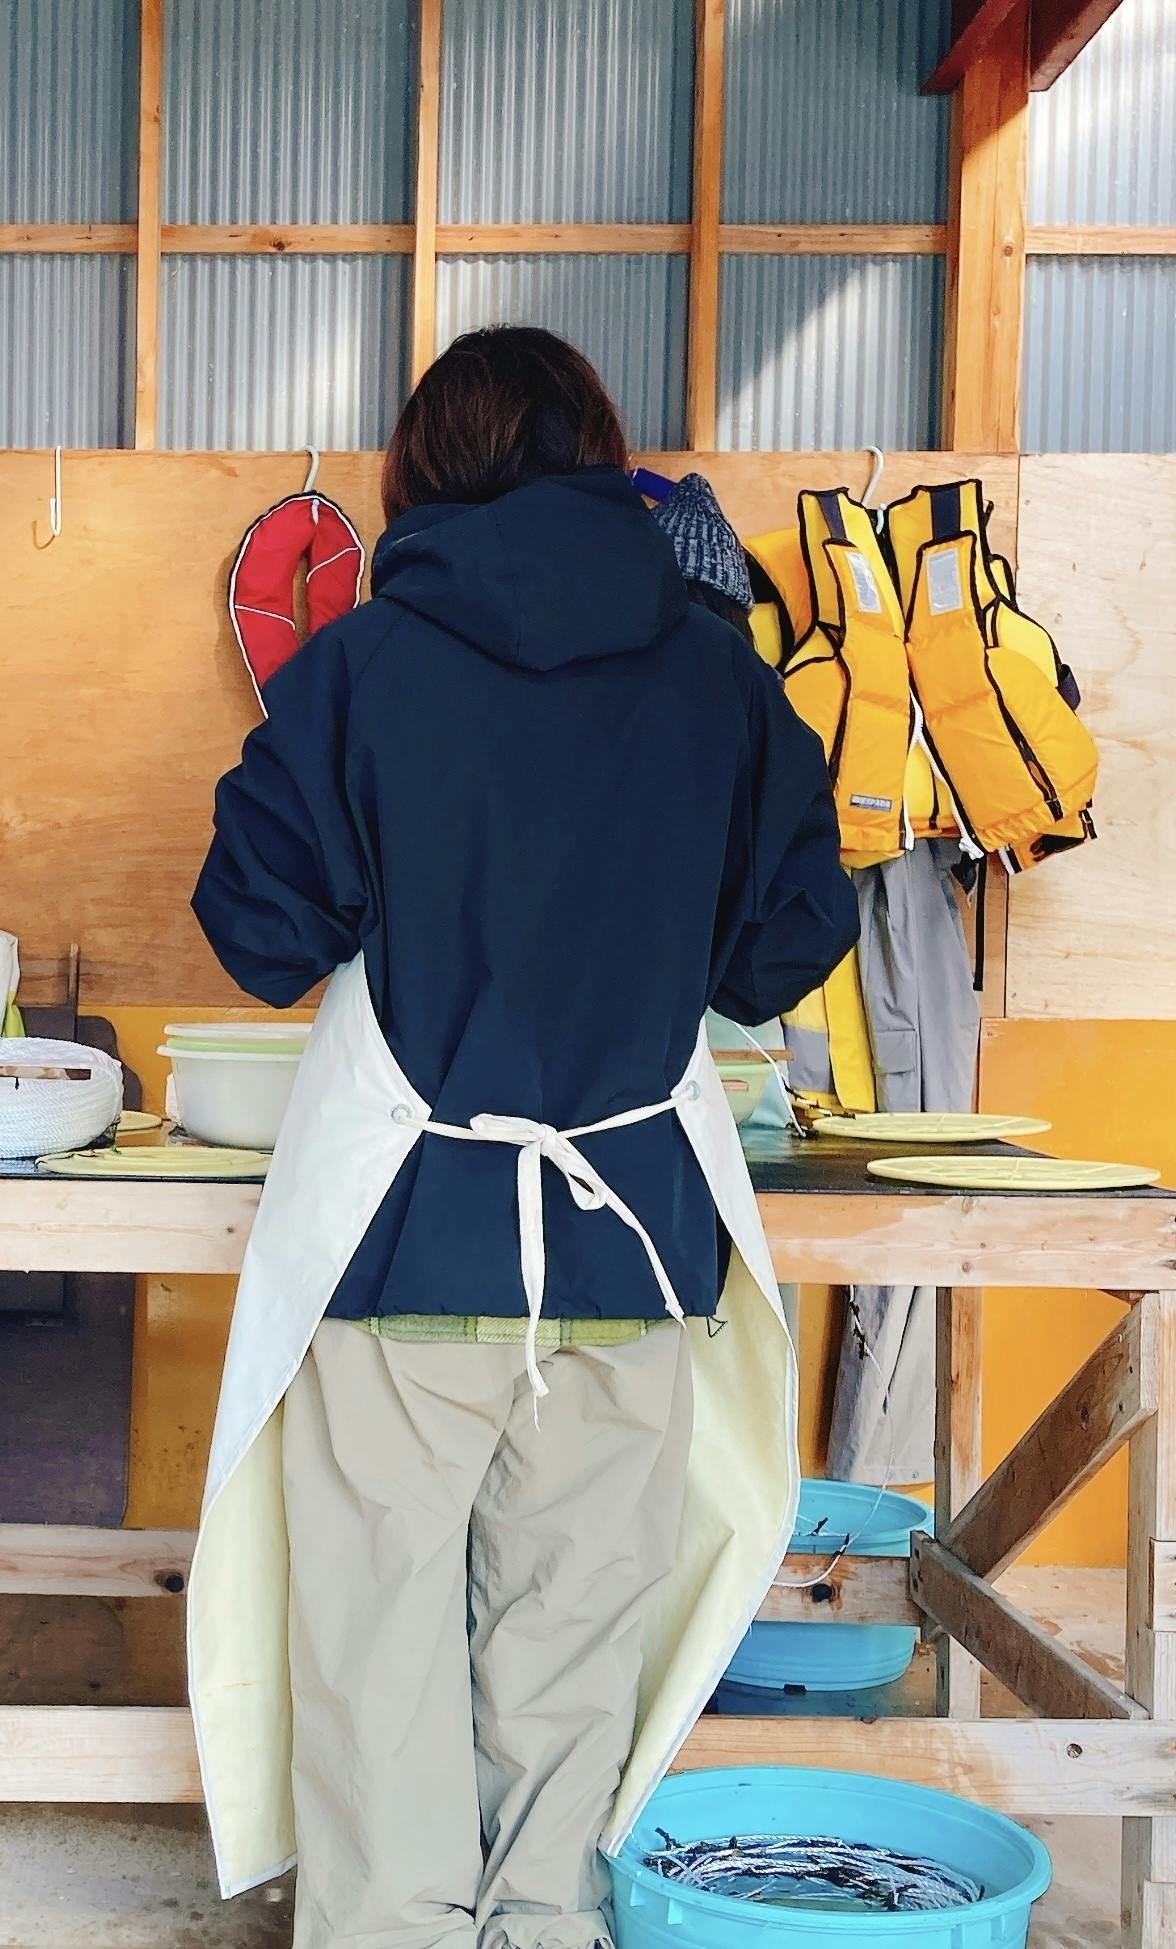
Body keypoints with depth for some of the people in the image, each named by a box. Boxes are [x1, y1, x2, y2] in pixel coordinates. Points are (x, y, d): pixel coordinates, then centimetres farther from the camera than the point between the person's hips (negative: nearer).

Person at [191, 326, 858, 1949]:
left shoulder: (360, 664, -6)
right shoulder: (721, 679, 1)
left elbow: (264, 940, -3)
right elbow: (783, 953, 6)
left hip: (409, 1227, -2)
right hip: (632, 1226, 3)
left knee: (384, 1630, 9)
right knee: (574, 1627, 14)